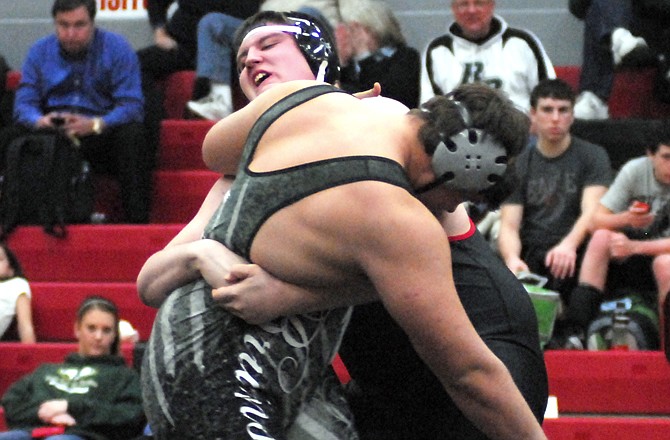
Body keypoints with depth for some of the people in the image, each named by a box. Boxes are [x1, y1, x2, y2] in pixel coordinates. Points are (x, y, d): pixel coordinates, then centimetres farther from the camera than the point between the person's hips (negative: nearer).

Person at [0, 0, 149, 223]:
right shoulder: (40, 52, 8)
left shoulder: (117, 49, -1)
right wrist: (40, 121, -24)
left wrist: (95, 125, -29)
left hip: (102, 132, -2)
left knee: (132, 135, -34)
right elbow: (24, 103, 2)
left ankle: (137, 221, -34)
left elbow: (131, 106, -10)